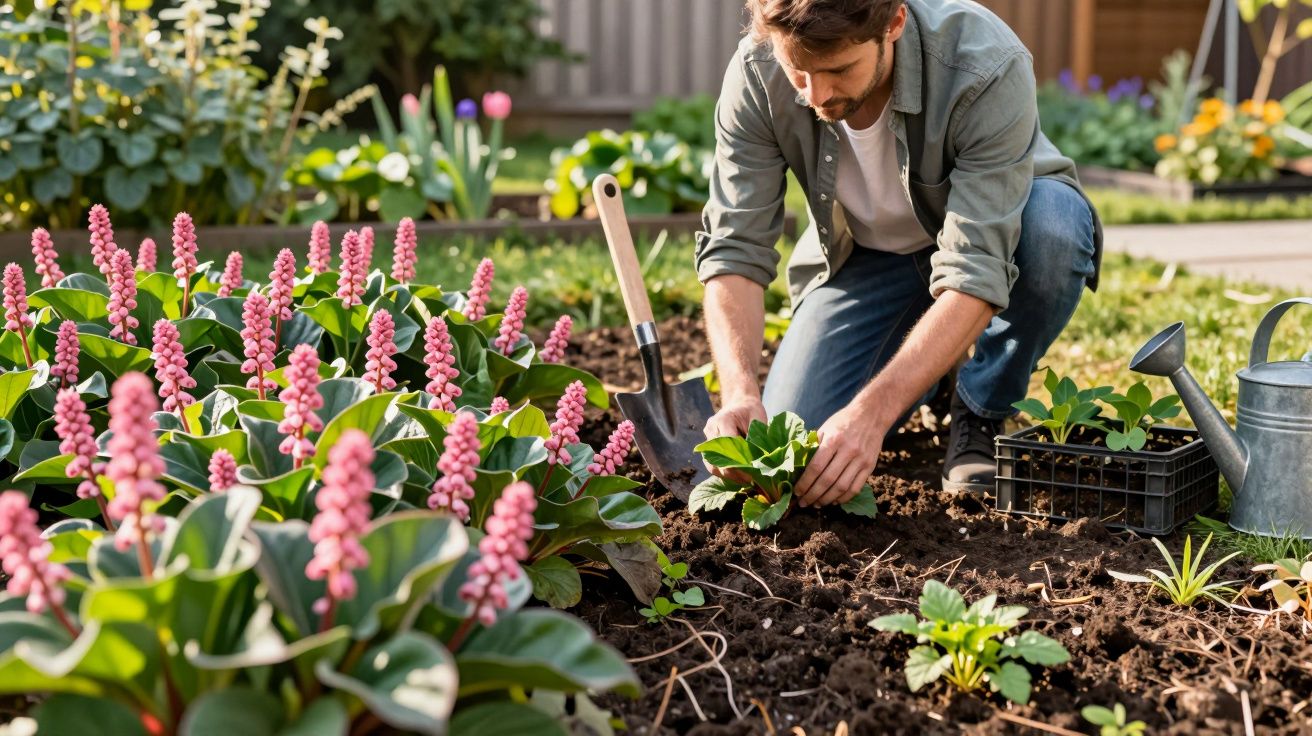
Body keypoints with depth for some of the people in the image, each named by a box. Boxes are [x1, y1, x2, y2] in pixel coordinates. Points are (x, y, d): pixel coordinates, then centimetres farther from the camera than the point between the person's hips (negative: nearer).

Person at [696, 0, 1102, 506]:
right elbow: (734, 251, -25)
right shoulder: (755, 75, -26)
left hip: (999, 227, -2)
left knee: (1054, 226, -37)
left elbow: (975, 274, -39)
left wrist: (872, 412, -47)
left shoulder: (987, 67, -36)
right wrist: (739, 394, -41)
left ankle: (982, 412, -9)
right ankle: (927, 362, 17)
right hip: (862, 254, 2)